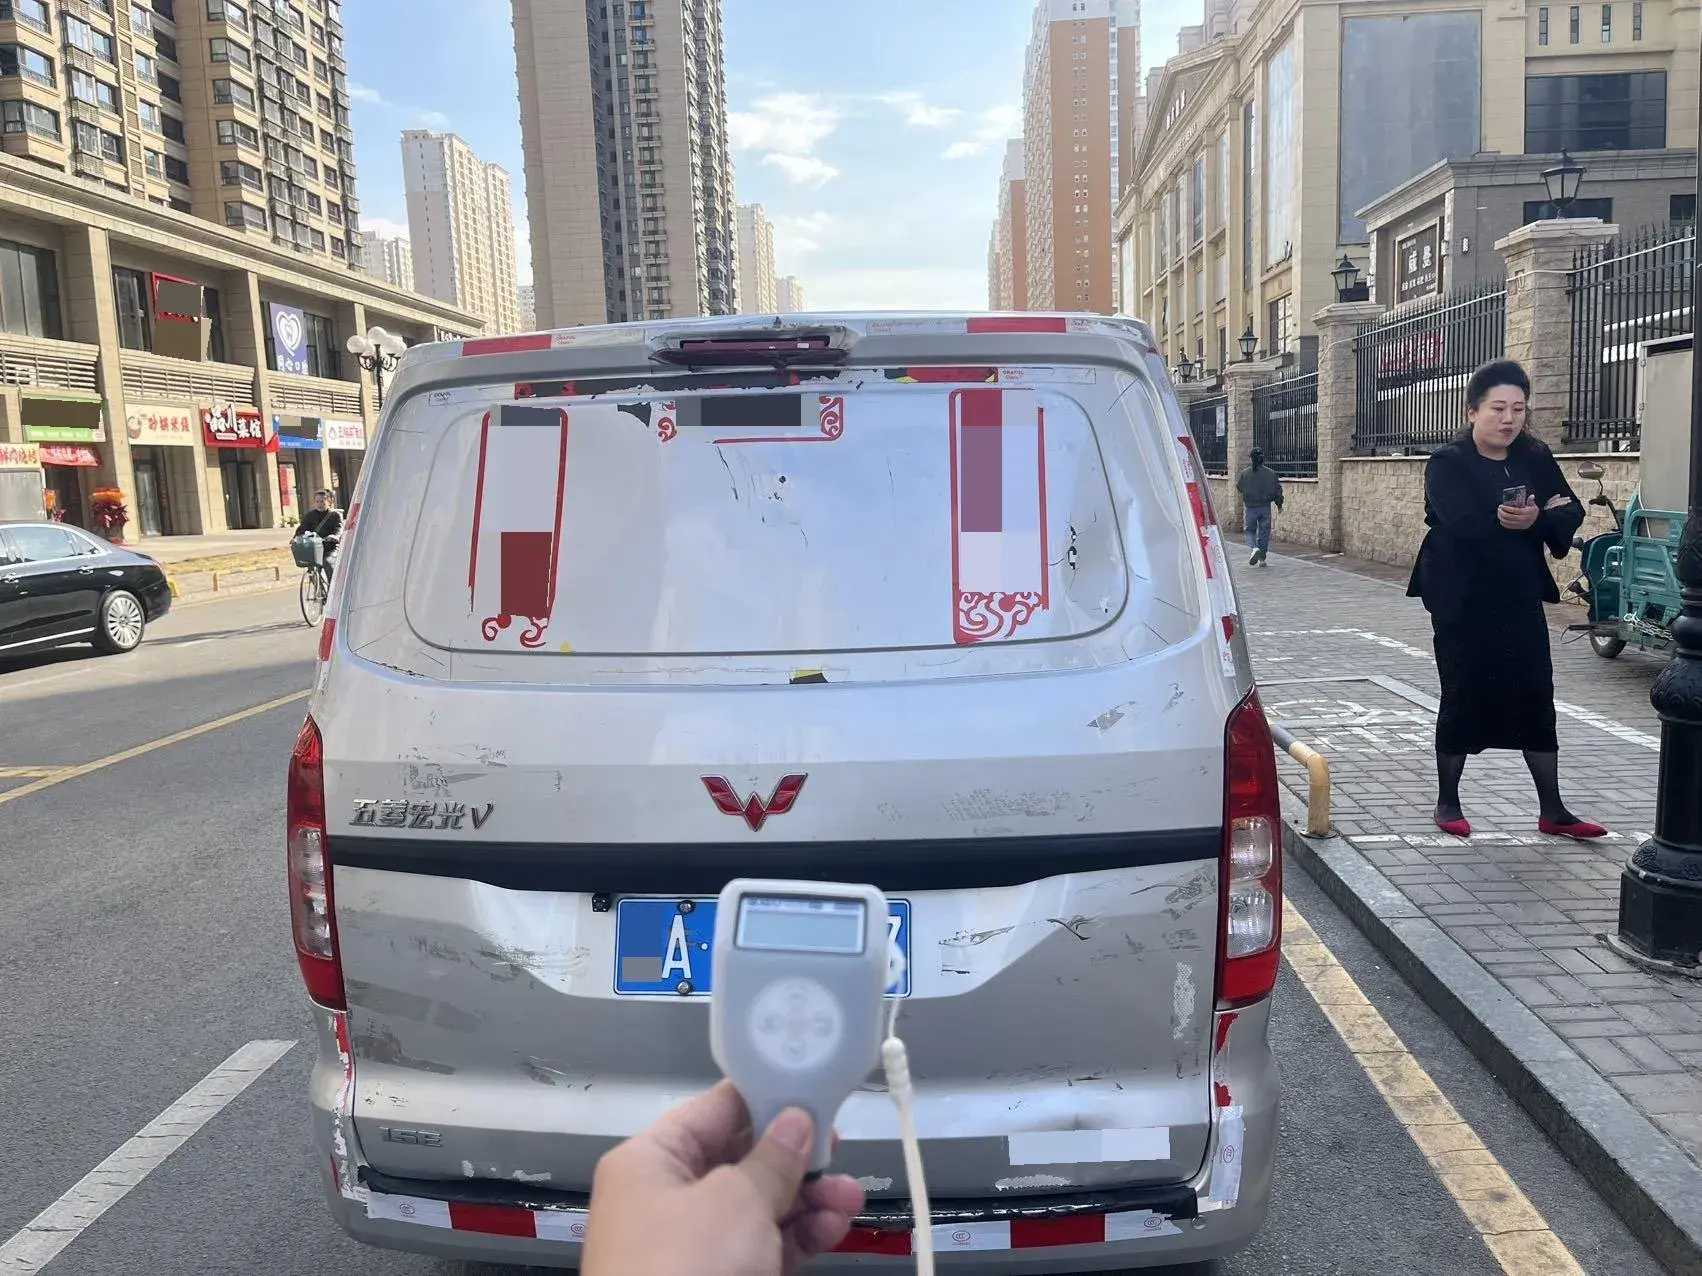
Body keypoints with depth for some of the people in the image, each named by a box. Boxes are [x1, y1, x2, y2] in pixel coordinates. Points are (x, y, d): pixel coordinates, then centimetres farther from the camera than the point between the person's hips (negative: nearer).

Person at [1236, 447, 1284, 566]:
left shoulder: (1245, 473, -9)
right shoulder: (1271, 473, -4)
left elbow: (1239, 487, 5)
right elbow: (1277, 490, 2)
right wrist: (1279, 504, 15)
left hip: (1250, 507, -1)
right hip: (1265, 507, 1)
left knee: (1250, 530, 12)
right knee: (1264, 532, 9)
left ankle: (1254, 547, -16)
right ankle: (1262, 558, 11)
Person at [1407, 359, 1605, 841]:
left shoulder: (1536, 458, 6)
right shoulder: (1448, 464, -8)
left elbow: (1571, 514, -3)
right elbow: (1465, 522, -24)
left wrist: (1535, 519, -23)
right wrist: (1529, 518, -14)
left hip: (1522, 601, 5)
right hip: (1463, 604, -5)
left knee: (1536, 699, 7)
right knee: (1463, 699, 4)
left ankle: (1552, 810, 17)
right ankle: (1447, 803, 20)